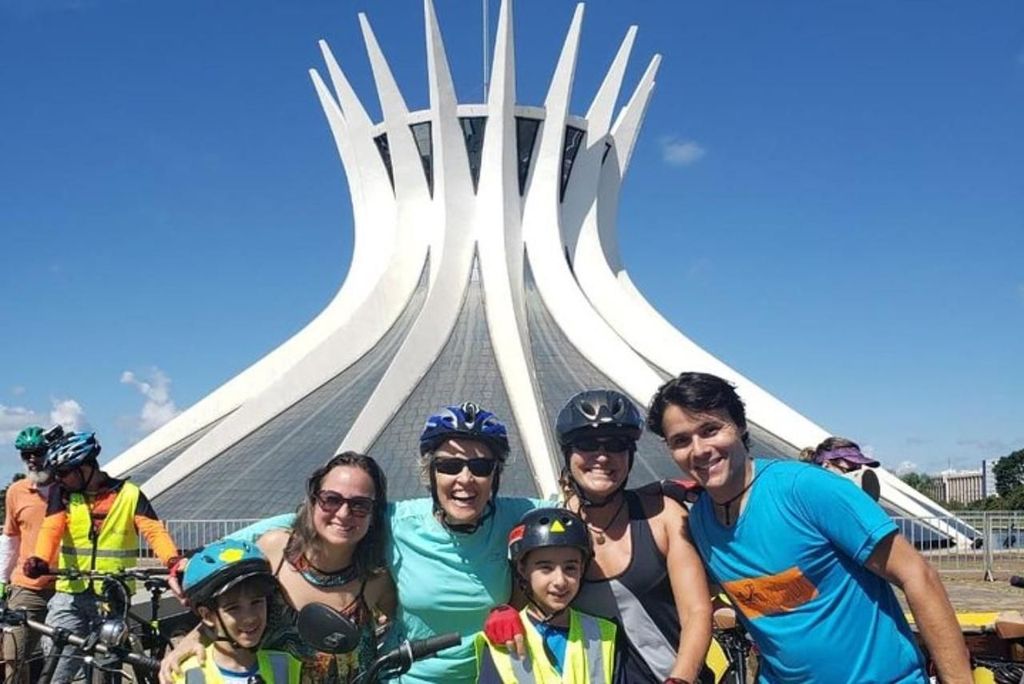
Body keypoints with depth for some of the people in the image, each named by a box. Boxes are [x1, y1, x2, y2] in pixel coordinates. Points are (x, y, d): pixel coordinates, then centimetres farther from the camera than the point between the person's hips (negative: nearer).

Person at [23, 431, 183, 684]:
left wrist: (173, 561, -31)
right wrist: (40, 560, -32)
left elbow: (154, 531, -12)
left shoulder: (128, 495, -2)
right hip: (70, 597, 2)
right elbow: (51, 529, -11)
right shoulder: (62, 494, 4)